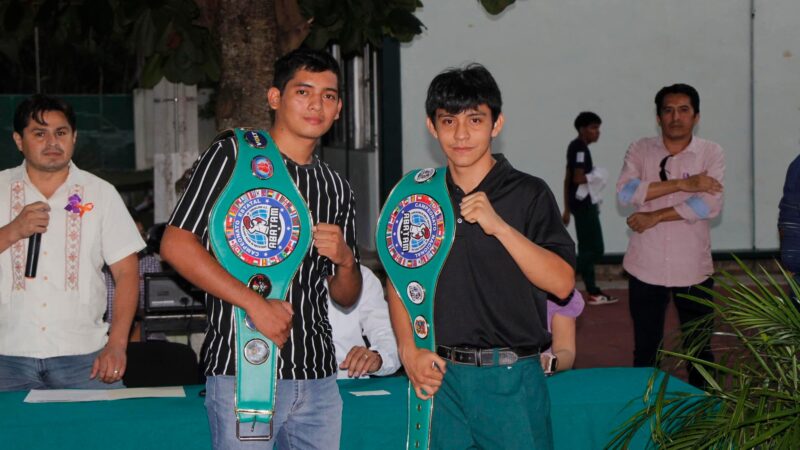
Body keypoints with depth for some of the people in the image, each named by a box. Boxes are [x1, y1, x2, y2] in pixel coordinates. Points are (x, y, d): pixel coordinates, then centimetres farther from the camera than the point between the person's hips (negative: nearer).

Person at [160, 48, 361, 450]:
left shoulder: (338, 189, 16)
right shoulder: (233, 154, -1)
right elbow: (175, 245, -10)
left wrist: (346, 260, -4)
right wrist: (255, 303, -17)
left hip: (318, 377, 5)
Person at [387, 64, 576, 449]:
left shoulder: (529, 194, -3)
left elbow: (562, 283, -11)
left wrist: (499, 227, -19)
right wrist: (409, 351, -1)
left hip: (510, 377, -3)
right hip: (438, 376, 3)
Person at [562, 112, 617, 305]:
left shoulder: (576, 147, 15)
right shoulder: (580, 148, -14)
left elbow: (568, 179, 18)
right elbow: (578, 178, -25)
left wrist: (567, 209, 20)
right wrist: (595, 177, -7)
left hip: (583, 204, 10)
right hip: (584, 204, -10)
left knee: (588, 249, 11)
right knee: (595, 249, -7)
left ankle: (593, 292, 14)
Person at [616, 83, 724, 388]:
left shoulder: (711, 153, -2)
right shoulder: (640, 150, 2)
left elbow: (711, 205, -15)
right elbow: (625, 192, -15)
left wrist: (656, 216, -14)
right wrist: (682, 184, -19)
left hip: (693, 270, -1)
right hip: (646, 268, 1)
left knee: (699, 350, 11)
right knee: (645, 350, 12)